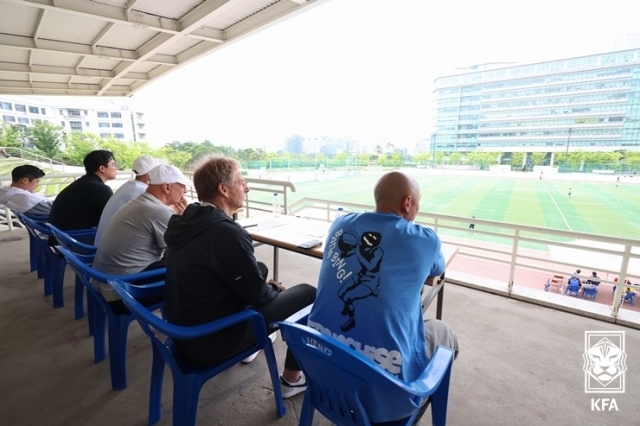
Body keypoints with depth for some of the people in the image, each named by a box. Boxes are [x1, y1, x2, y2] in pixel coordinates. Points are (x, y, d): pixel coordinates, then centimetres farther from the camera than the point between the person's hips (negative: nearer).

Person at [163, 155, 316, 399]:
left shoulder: (188, 220, -1)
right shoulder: (227, 232, -29)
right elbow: (257, 294, -18)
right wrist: (275, 289, 3)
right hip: (209, 341, -8)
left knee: (260, 268, 22)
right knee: (307, 293, -1)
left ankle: (252, 340, 37)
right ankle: (292, 378, 15)